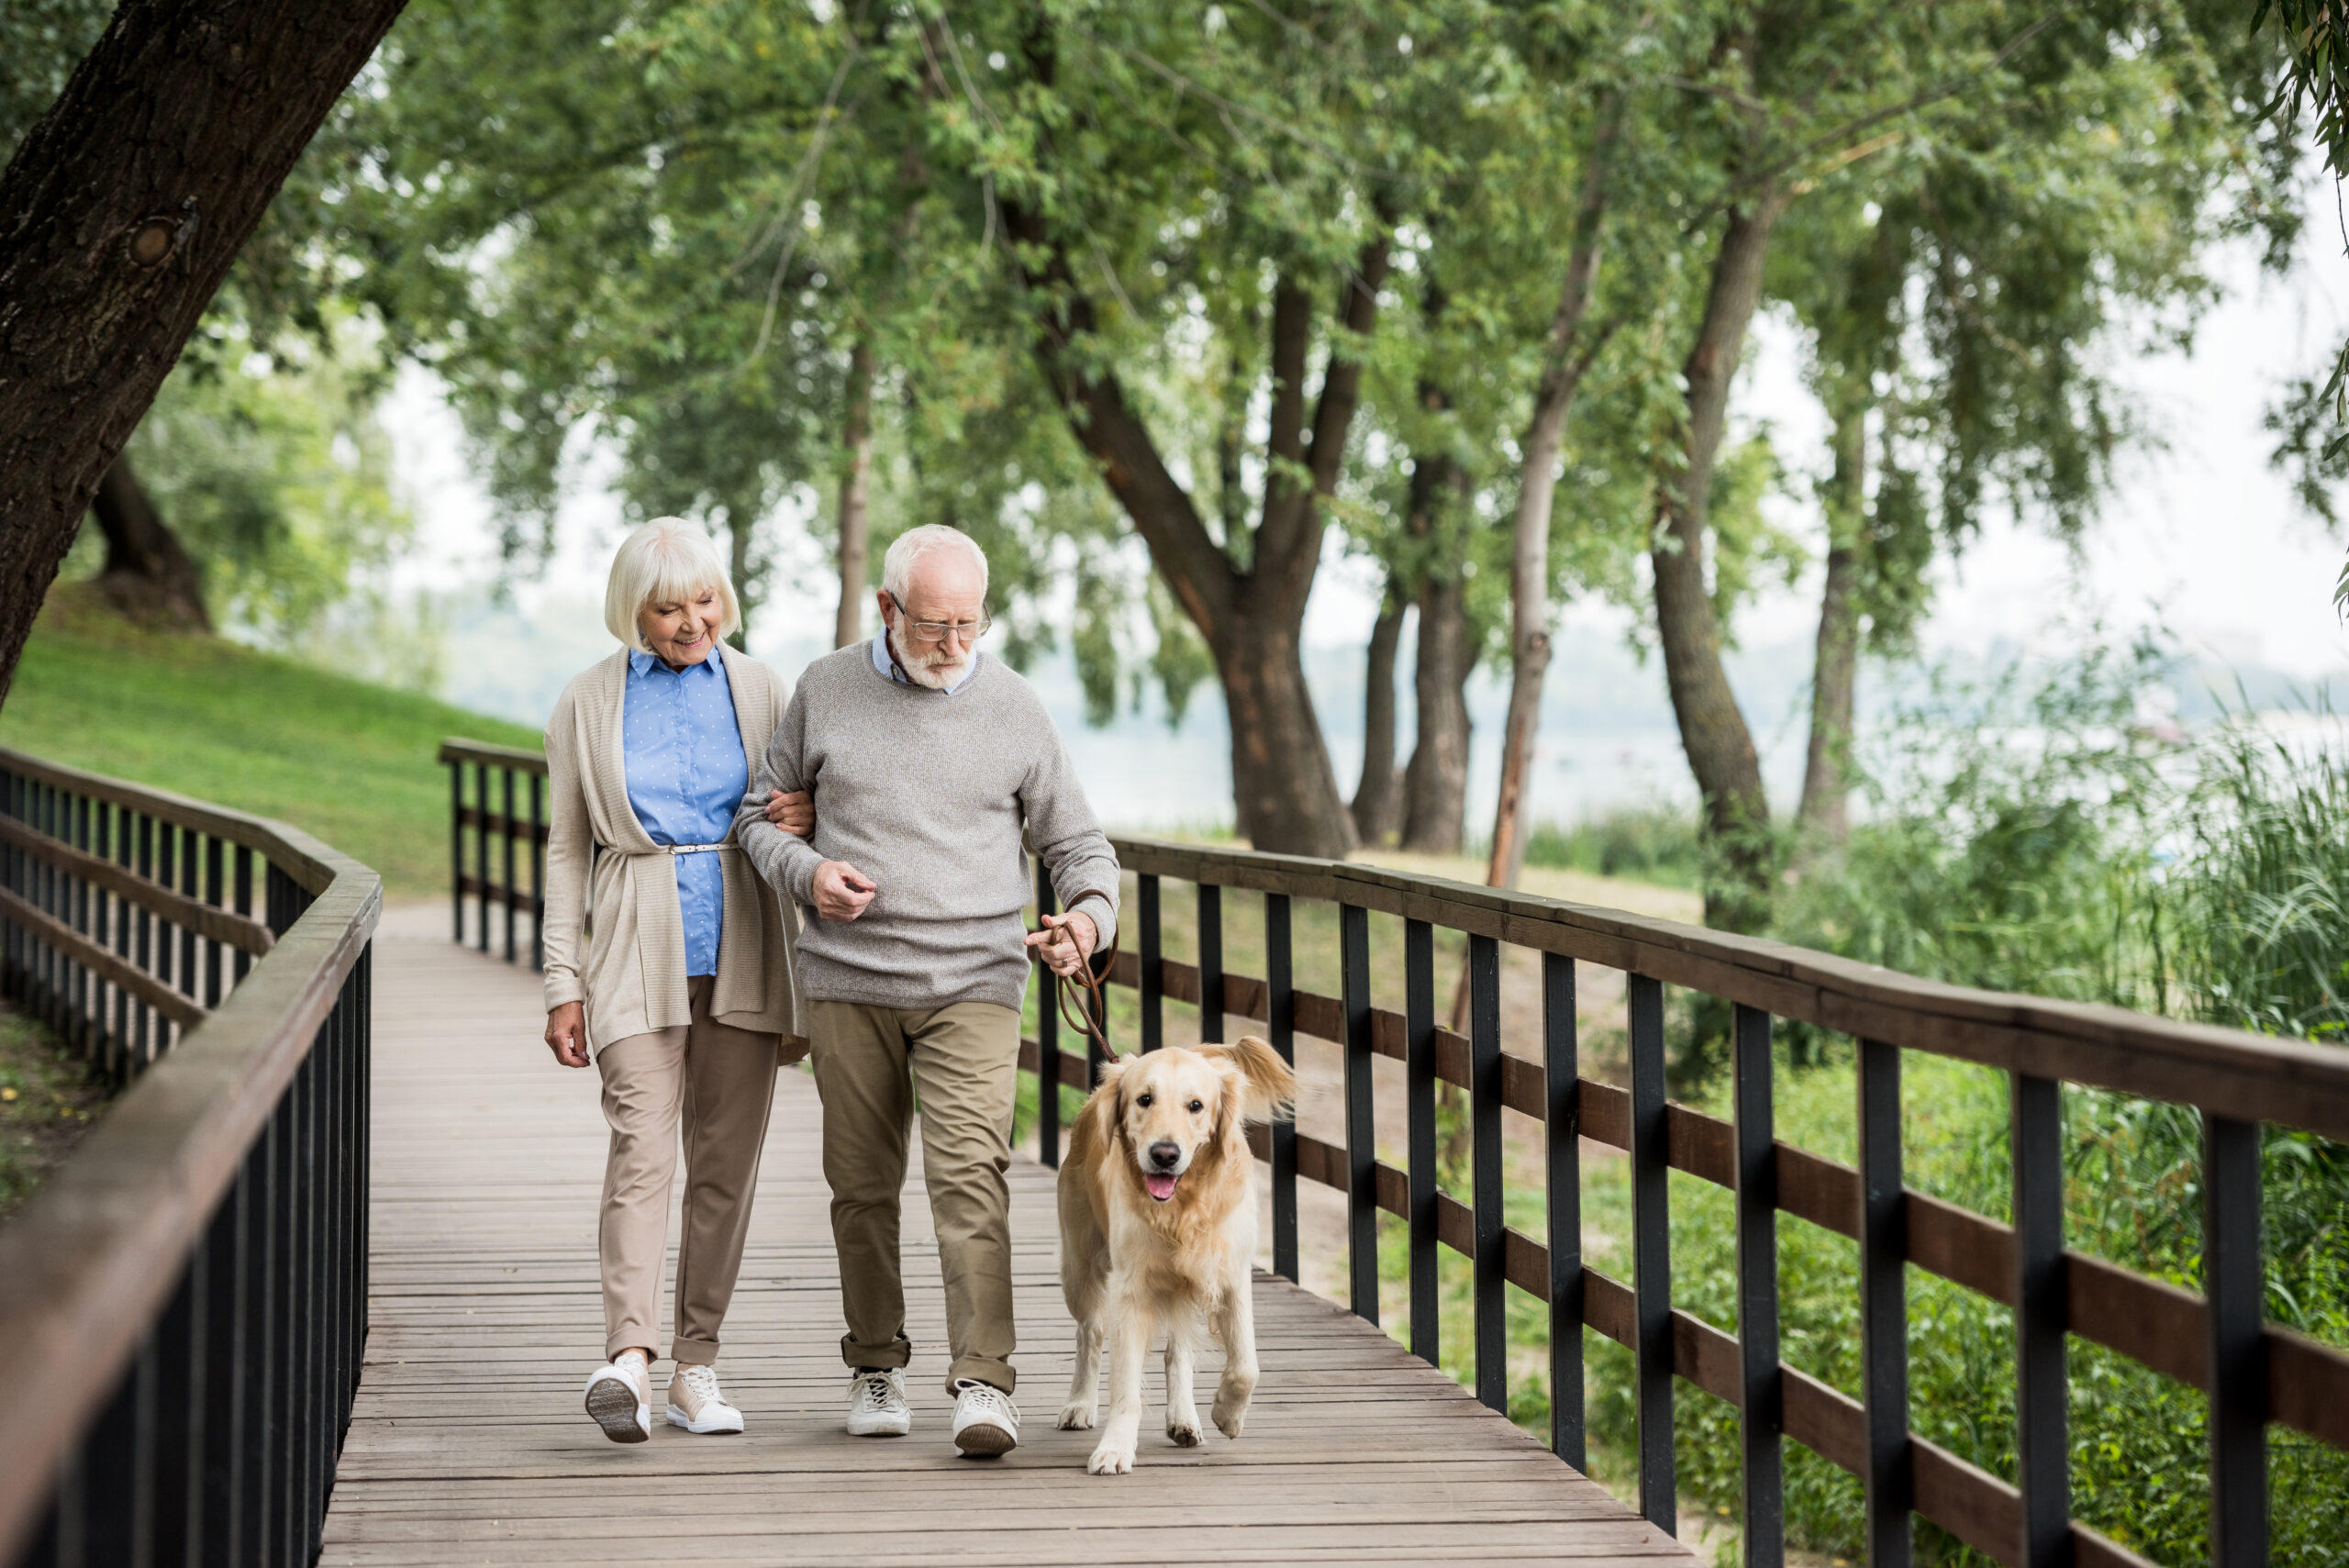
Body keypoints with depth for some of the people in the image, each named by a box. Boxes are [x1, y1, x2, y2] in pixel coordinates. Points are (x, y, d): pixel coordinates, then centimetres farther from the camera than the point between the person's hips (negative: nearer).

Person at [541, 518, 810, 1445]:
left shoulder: (759, 689, 8)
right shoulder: (587, 706, 5)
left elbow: (799, 814, 18)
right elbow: (567, 850, 6)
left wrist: (806, 818, -7)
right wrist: (563, 984, 1)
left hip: (742, 948, 2)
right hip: (638, 952, -2)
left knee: (727, 1161, 3)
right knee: (642, 1148, -17)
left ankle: (697, 1364, 11)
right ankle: (628, 1358, -28)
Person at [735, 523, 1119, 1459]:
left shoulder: (1012, 708, 3)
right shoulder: (825, 691, 4)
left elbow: (1078, 844, 10)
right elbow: (758, 815, 12)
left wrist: (1088, 913, -12)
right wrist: (807, 874, -9)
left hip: (972, 985, -1)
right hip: (849, 982, 2)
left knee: (970, 1175, -15)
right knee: (863, 1184, 7)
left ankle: (982, 1383, -17)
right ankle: (876, 1368, 21)